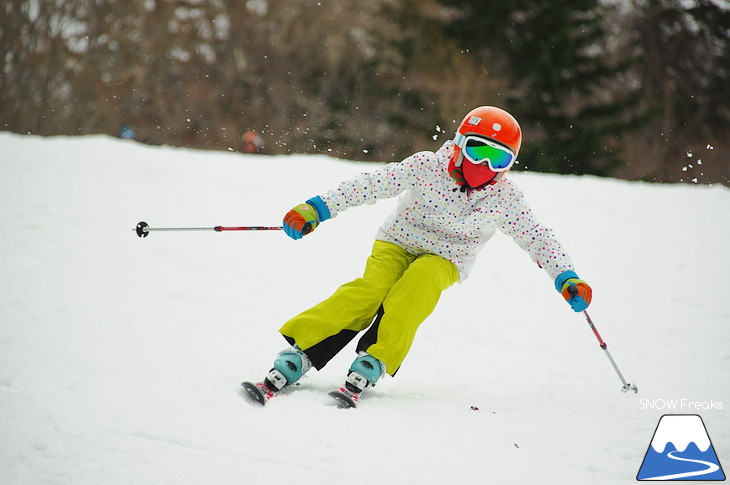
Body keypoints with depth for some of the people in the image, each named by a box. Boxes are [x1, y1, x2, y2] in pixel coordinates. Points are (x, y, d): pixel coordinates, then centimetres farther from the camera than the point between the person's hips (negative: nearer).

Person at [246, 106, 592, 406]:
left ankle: (372, 365, -39)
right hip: (397, 244, -1)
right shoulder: (427, 167, -12)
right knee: (371, 290, -31)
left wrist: (567, 279, -6)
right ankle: (294, 360, -36)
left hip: (444, 261, 1)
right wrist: (317, 209, -17)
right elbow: (371, 185, -12)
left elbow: (538, 240, 4)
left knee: (420, 279, -35)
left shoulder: (505, 199, -6)